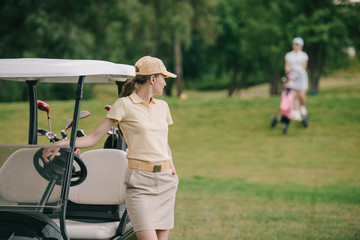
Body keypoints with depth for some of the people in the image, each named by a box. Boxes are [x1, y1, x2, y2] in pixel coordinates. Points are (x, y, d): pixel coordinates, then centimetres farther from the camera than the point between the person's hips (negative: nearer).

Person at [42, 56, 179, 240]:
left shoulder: (162, 106, 14)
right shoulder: (124, 104, -3)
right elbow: (95, 137, -6)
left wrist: (171, 165, 9)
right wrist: (62, 143, -19)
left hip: (166, 181, 6)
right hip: (139, 181, -6)